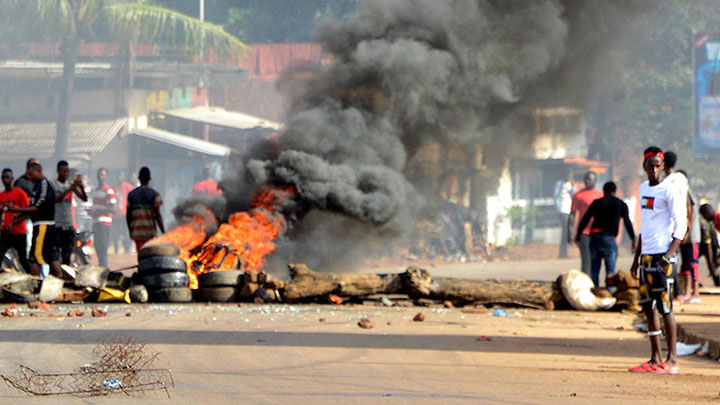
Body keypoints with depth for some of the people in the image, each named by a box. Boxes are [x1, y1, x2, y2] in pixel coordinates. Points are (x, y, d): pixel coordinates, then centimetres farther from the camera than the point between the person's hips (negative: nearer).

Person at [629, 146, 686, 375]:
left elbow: (681, 227, -13)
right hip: (646, 254, 8)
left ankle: (672, 359, -6)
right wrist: (637, 257, 22)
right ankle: (655, 359, 13)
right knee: (648, 307, 8)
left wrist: (669, 255, -22)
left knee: (665, 307, -8)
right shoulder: (643, 189, 16)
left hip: (662, 254, -8)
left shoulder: (669, 192, -9)